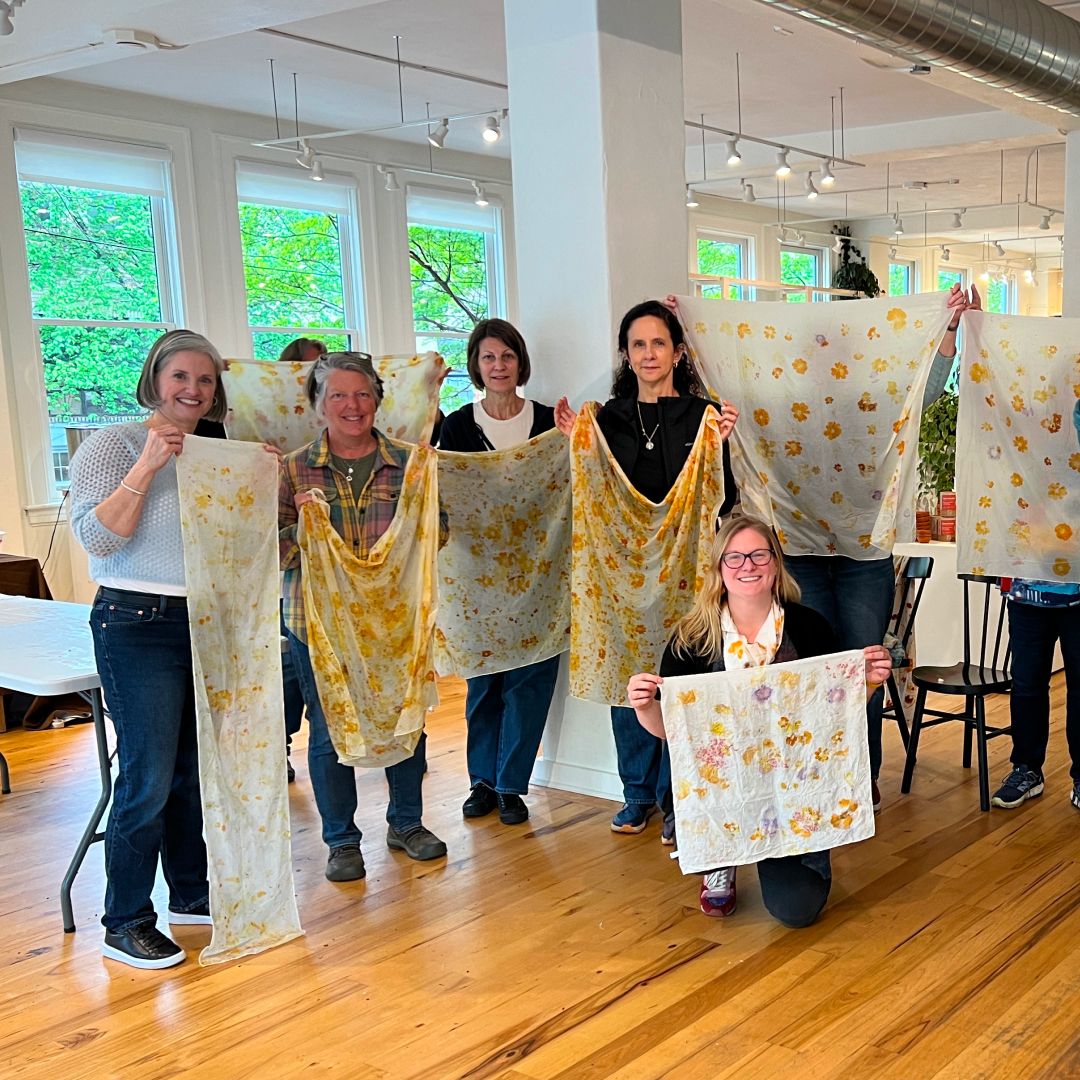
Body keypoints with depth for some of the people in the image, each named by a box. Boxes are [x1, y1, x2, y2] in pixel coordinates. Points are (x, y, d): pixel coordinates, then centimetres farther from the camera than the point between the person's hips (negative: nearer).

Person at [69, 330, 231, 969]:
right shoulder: (115, 445, -9)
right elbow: (97, 538, -18)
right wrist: (146, 467, -25)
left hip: (208, 622, 7)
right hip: (138, 626, -7)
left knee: (198, 768, 14)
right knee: (149, 778, -6)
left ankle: (191, 894, 30)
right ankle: (126, 925, 8)